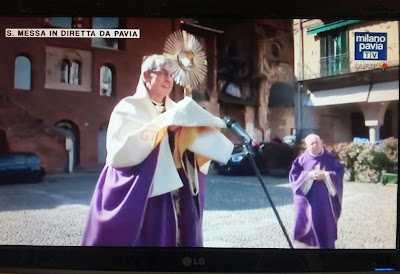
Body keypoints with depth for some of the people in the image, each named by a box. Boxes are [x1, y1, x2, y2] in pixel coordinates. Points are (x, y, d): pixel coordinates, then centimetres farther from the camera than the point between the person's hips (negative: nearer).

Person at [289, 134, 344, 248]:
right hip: (308, 199, -1)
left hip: (325, 199, 1)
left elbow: (340, 171, 0)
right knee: (308, 221, 2)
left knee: (326, 223, 6)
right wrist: (309, 175, -17)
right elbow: (294, 174, -3)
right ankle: (305, 244, 14)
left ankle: (326, 245, 19)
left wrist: (326, 175, -16)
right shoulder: (302, 159, 1)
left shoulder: (330, 158, 4)